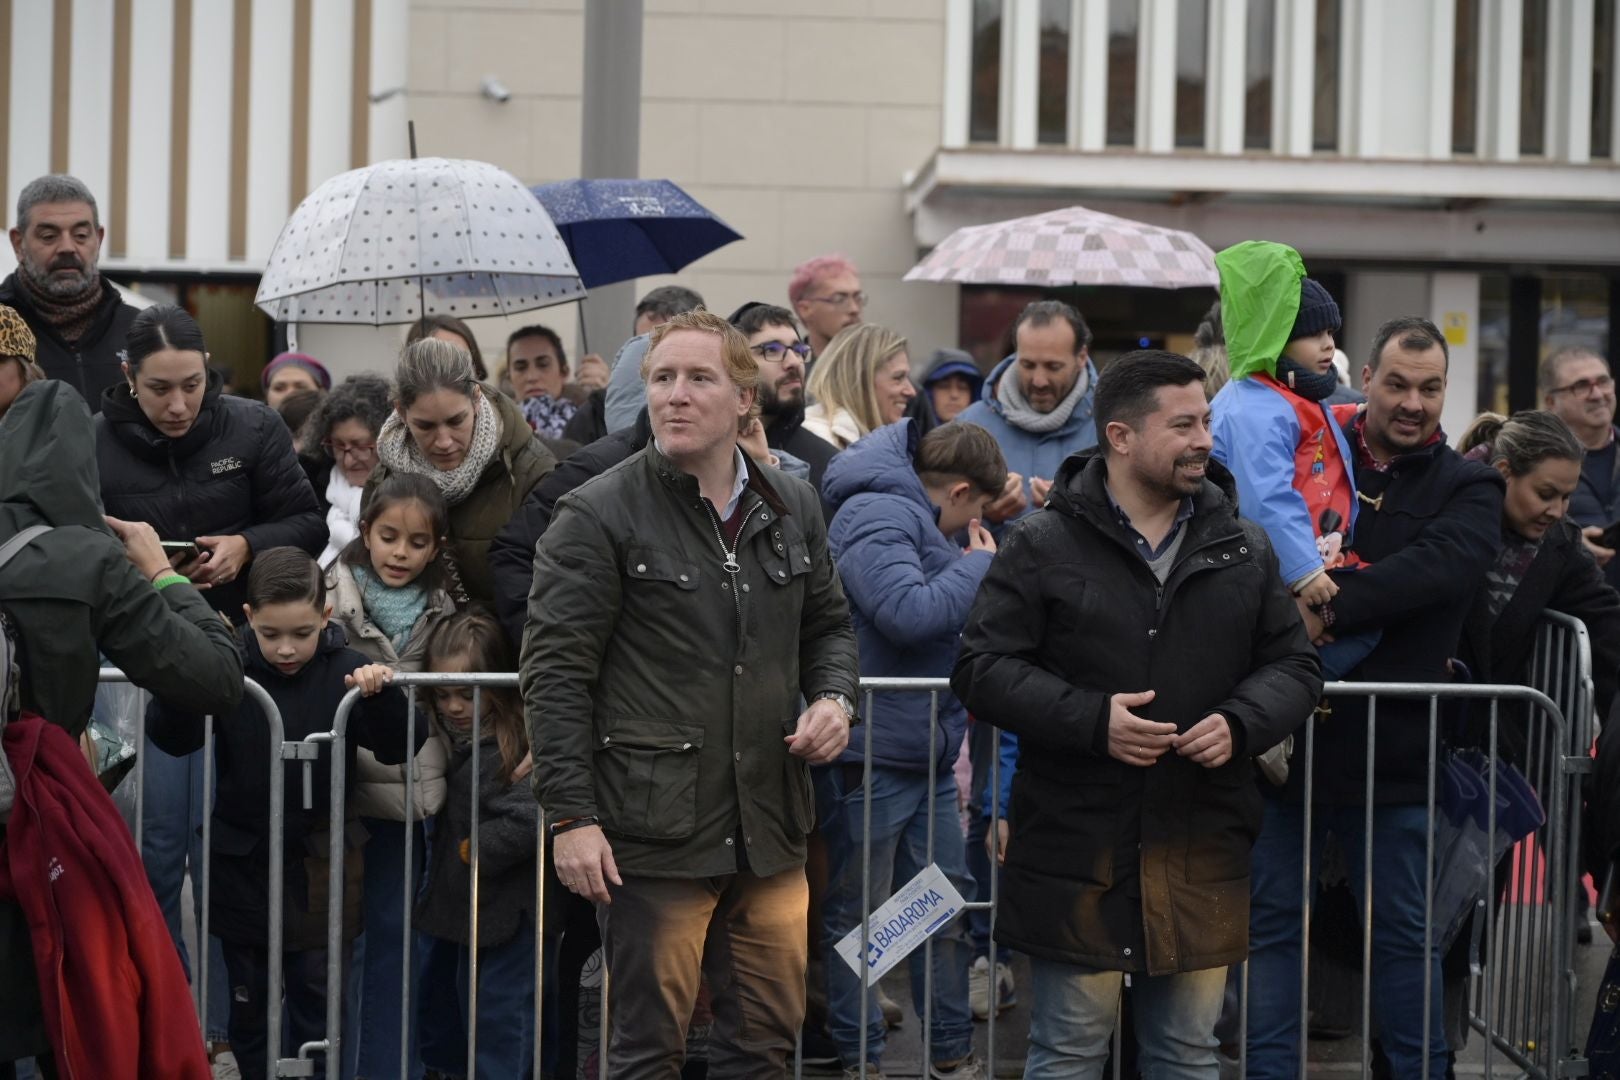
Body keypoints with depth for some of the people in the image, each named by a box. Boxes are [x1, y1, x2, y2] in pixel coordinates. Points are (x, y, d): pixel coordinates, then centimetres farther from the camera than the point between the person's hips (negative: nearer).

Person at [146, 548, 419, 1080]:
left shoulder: (344, 672, -9)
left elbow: (398, 748, -9)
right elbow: (172, 739, -14)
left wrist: (381, 695, -29)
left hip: (318, 872, -1)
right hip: (241, 869, 1)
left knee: (318, 1015, 7)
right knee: (249, 1011, 14)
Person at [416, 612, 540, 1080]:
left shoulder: (517, 745, -21)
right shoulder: (451, 738, 6)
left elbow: (526, 824, -26)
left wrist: (472, 850, -14)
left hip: (505, 915, -9)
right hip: (461, 906, 9)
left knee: (500, 1029, 0)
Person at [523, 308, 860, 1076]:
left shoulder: (791, 508, 11)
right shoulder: (599, 515, -7)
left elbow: (827, 623, 26)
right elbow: (554, 674, -8)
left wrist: (833, 697, 4)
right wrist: (570, 816, -13)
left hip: (770, 825, 5)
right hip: (654, 831, -5)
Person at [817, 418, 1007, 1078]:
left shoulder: (914, 519, 18)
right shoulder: (874, 516, -14)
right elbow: (909, 612, -26)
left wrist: (973, 565, 10)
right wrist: (978, 565, -12)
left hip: (927, 752, 11)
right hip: (870, 751, -11)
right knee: (857, 915, 2)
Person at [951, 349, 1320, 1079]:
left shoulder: (1245, 550, 8)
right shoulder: (1042, 547, -4)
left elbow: (1294, 667, 12)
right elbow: (982, 669, -6)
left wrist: (1241, 723, -9)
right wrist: (1091, 720, -18)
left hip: (1201, 854, 4)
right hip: (1077, 849, -4)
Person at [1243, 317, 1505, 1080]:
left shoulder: (1467, 488, 1)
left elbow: (1437, 566, -19)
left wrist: (1326, 611, -27)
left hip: (1392, 746, -2)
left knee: (1404, 929, 9)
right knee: (1271, 921, 8)